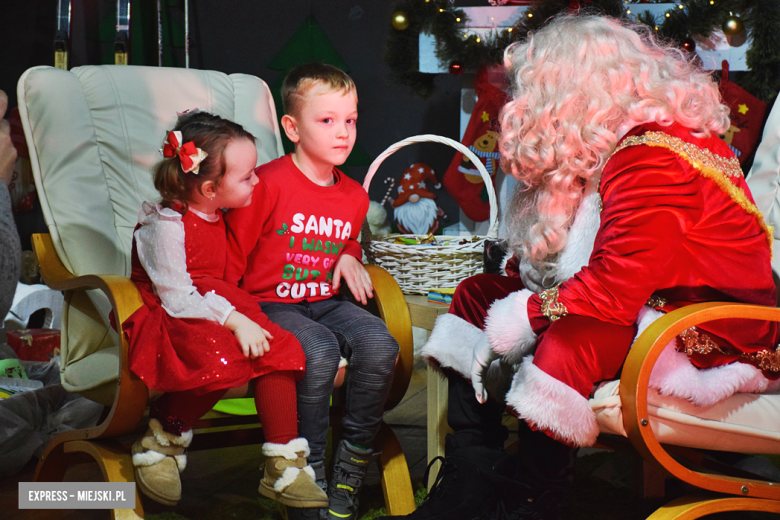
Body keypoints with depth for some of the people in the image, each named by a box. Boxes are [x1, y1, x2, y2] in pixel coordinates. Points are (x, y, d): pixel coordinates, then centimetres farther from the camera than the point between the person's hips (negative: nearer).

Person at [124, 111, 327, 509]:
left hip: (216, 308, 8)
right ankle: (161, 443, -9)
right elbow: (176, 297, -21)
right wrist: (233, 321, -28)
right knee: (222, 360, -36)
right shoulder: (165, 223, -16)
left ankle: (284, 467, -12)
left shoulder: (218, 216, 11)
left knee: (279, 346, -17)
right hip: (166, 318, -8)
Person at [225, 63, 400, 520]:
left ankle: (350, 473, -11)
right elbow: (231, 254, -5)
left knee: (379, 343, -23)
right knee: (319, 350, -34)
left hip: (326, 301, 6)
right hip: (270, 304, -6)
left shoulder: (354, 196, 11)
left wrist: (349, 258, 8)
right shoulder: (269, 184, -10)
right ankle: (308, 482, -21)